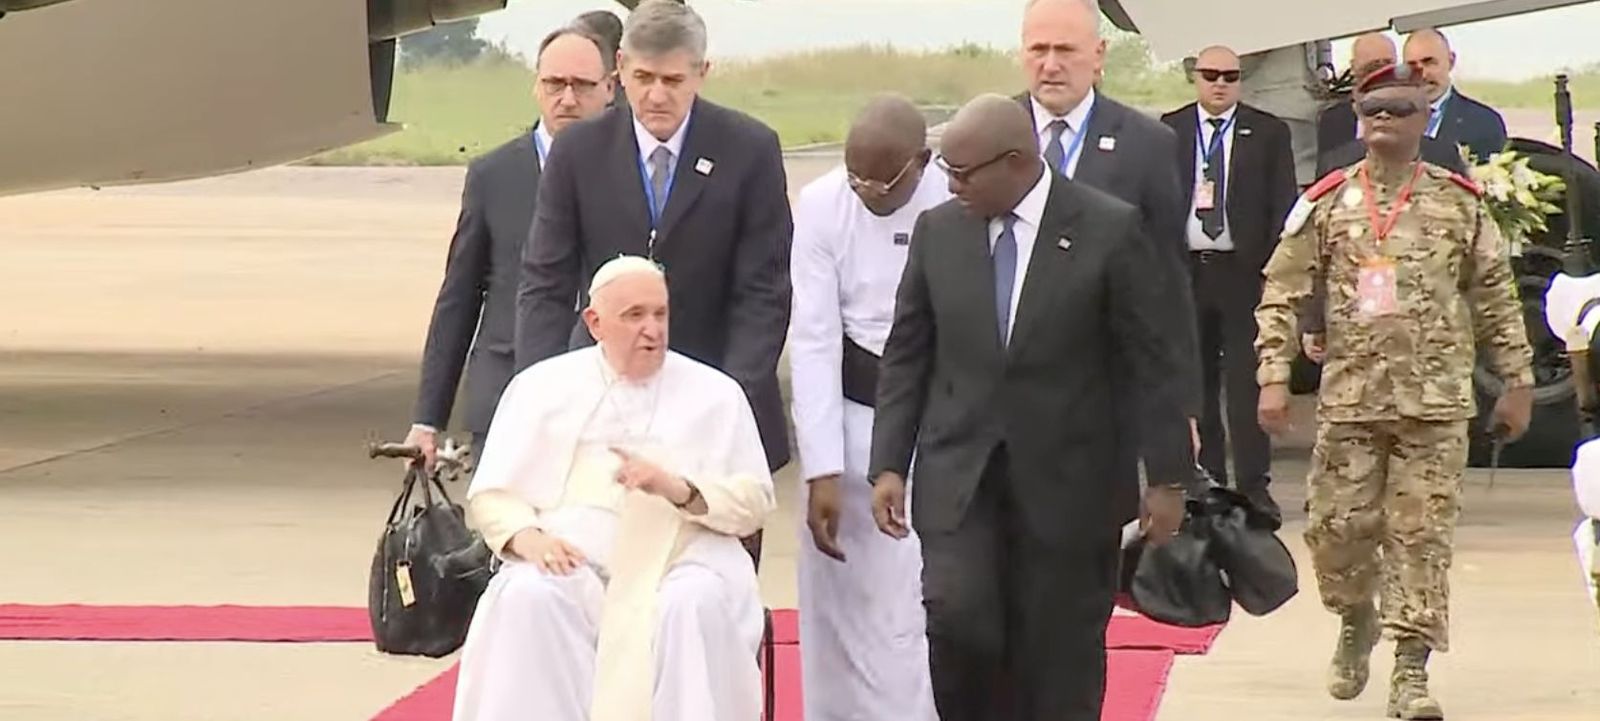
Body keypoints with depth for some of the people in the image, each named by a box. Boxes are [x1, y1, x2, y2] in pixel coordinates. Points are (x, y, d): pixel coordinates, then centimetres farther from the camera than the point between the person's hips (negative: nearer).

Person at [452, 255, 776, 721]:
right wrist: (526, 536, -12)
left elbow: (755, 501, 7)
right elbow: (490, 493, 11)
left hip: (682, 558, 0)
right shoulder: (542, 385, 16)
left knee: (696, 606, -34)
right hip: (573, 555, 0)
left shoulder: (716, 394, 14)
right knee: (528, 599, -32)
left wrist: (678, 489, -12)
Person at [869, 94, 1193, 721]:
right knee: (957, 621, -17)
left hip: (1066, 481, -2)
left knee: (1059, 660, 3)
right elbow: (906, 356, 10)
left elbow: (1155, 361, -3)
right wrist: (889, 464, 2)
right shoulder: (937, 230, 4)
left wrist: (1167, 477, -4)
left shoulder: (1109, 231, -7)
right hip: (959, 474, 2)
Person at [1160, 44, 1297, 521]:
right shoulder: (1169, 130, 7)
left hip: (1244, 268, -2)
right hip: (1185, 267, 2)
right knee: (1195, 382, 7)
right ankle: (1207, 479, 14)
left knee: (1246, 381, -4)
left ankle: (1253, 486, -1)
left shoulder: (1268, 133, 4)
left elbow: (1284, 204, 2)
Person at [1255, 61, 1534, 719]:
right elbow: (1280, 293, 3)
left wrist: (1517, 381, 8)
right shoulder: (1326, 203, 3)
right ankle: (1356, 620, 32)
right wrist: (1273, 377, -4)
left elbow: (1496, 299, 9)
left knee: (1423, 534, -3)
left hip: (1436, 400, -1)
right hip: (1349, 398, 1)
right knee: (1337, 526, 3)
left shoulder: (1461, 204, 4)